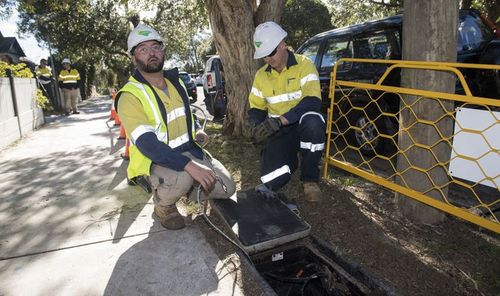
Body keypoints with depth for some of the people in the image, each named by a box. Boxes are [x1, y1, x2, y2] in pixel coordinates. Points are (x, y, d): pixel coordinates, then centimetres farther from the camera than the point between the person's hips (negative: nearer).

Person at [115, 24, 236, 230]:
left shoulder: (174, 81, 6)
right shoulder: (130, 96, -17)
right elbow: (148, 144, -28)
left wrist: (196, 130, 6)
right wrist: (189, 165, -39)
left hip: (188, 150, 7)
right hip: (154, 161, -6)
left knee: (227, 188, -3)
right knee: (182, 177, -39)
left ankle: (182, 189, 19)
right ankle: (163, 205, -3)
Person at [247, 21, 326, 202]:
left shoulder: (304, 66, -12)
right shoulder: (261, 75, 3)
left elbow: (313, 102, -25)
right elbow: (255, 108, 10)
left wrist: (279, 120, -34)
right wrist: (255, 125, -15)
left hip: (302, 125, -2)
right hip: (279, 132, 3)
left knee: (313, 121, -41)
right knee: (272, 180, -19)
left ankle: (310, 179, -17)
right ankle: (291, 156, 19)